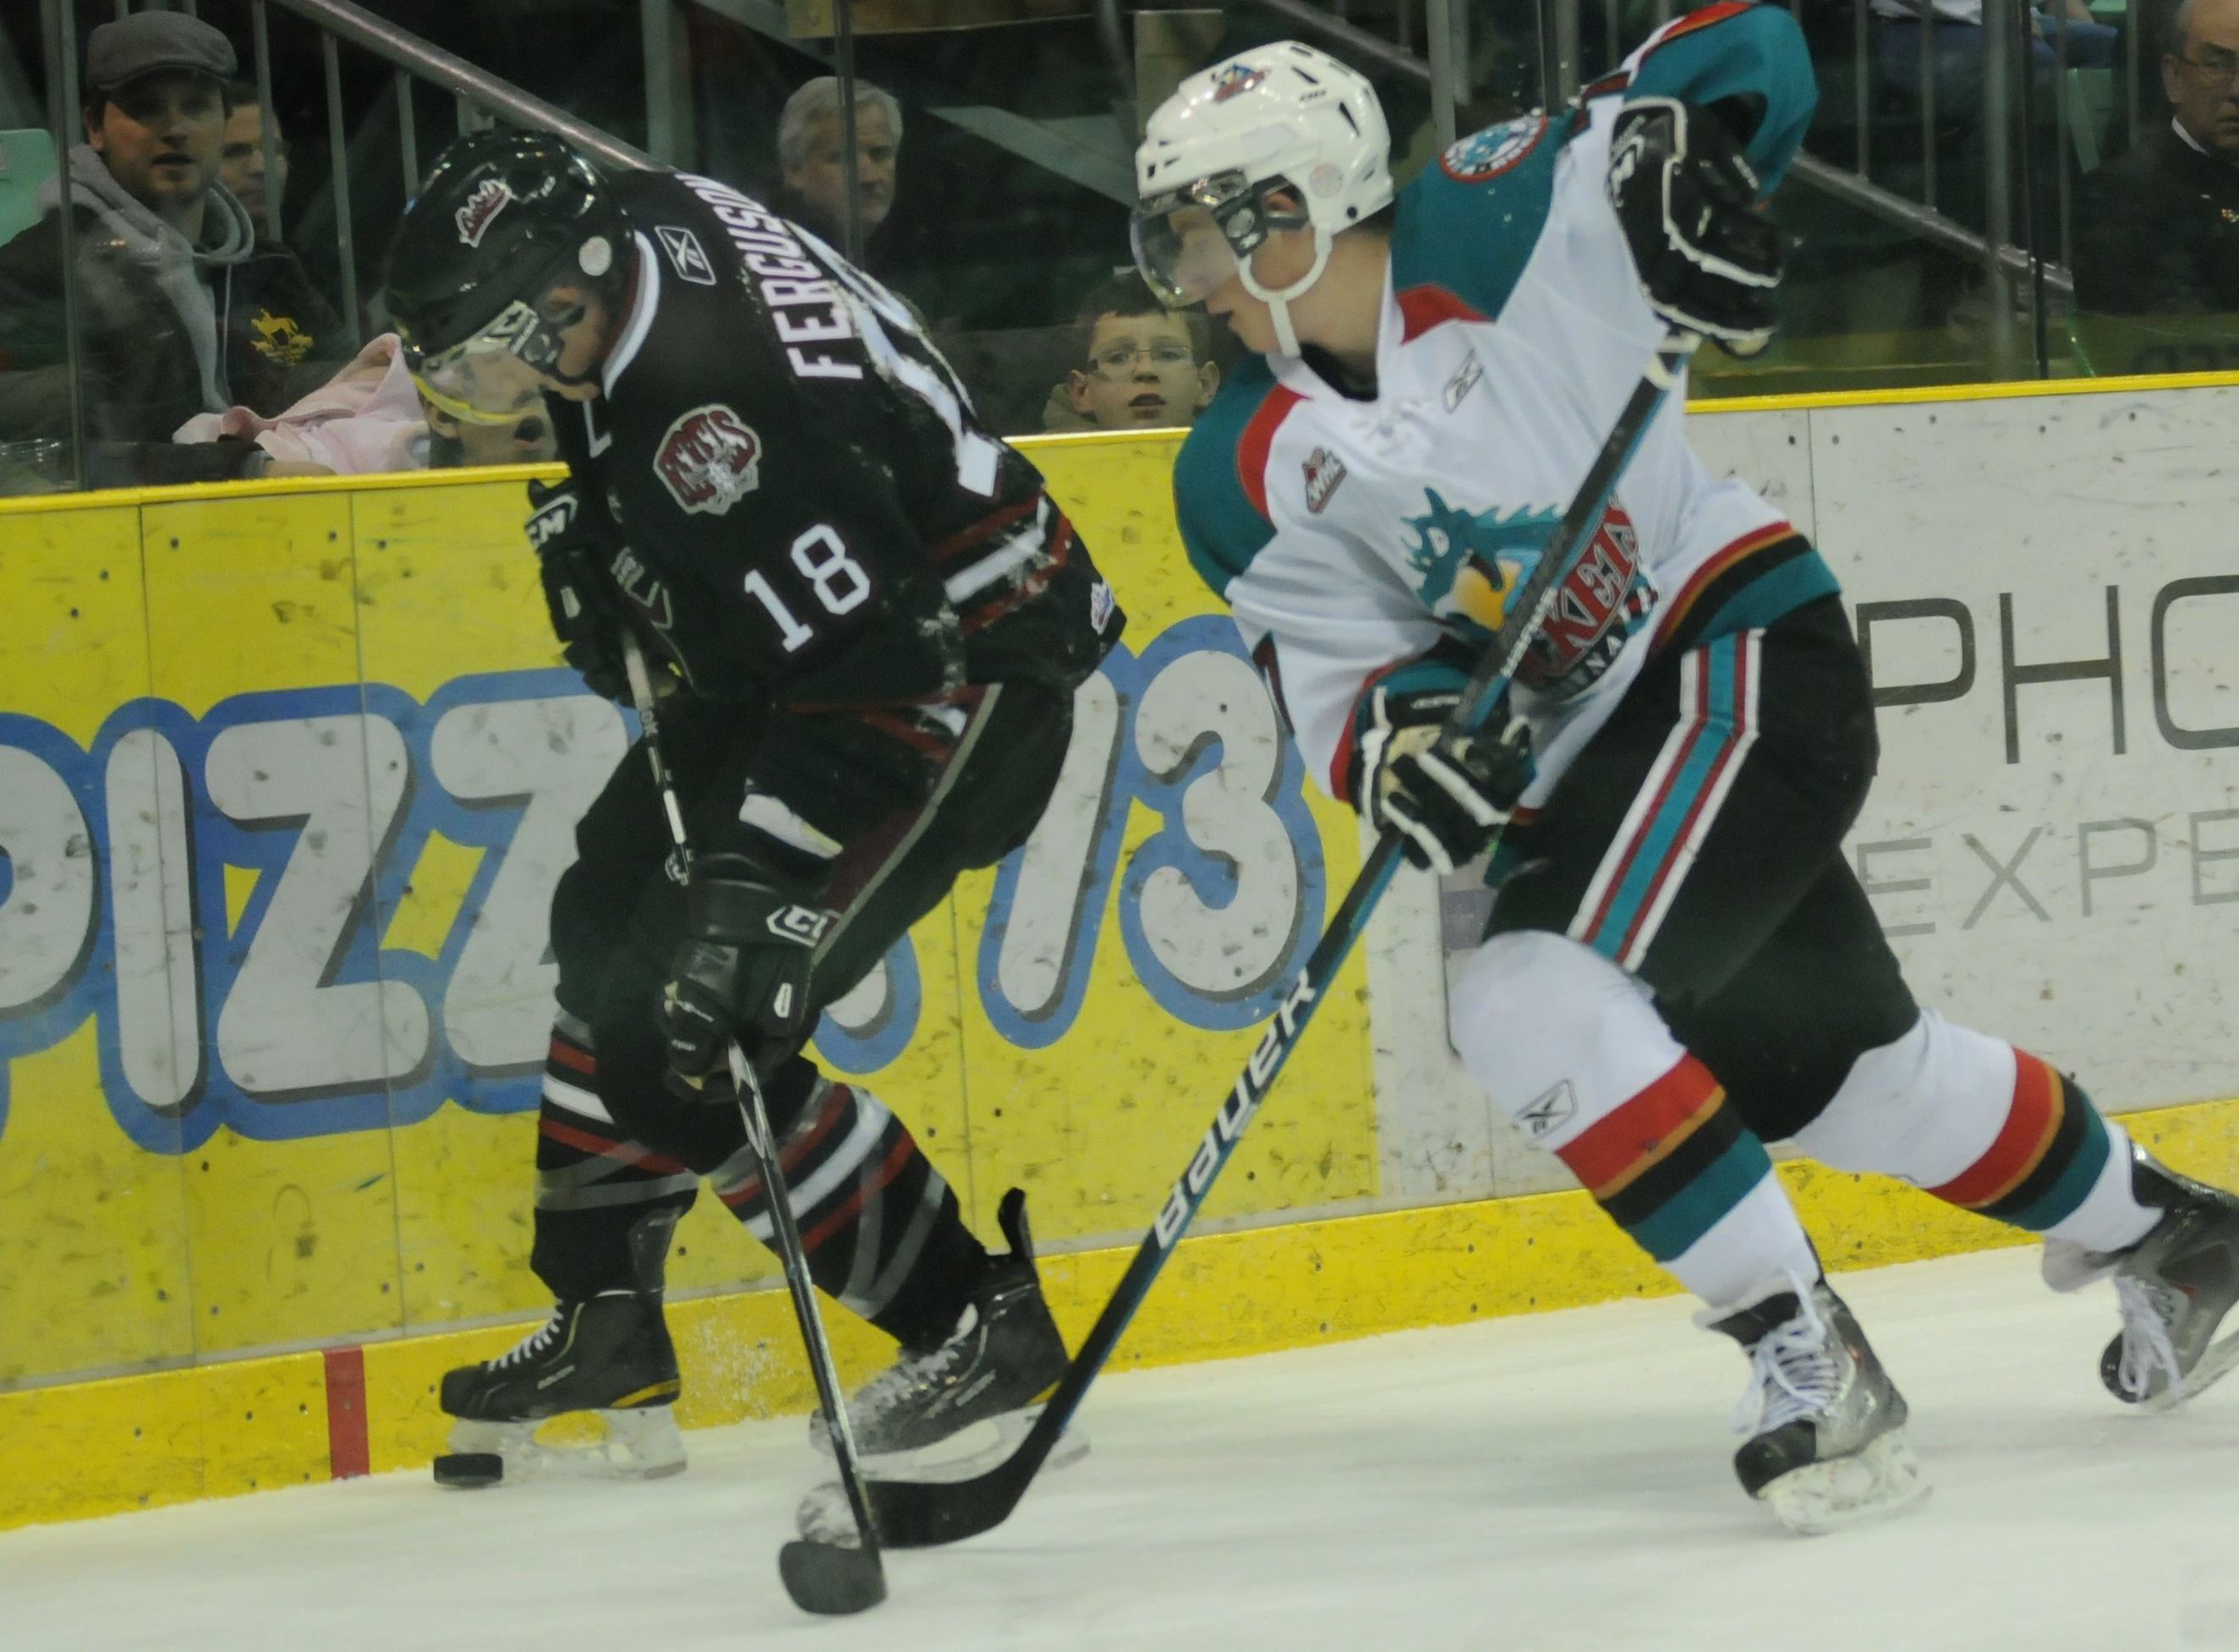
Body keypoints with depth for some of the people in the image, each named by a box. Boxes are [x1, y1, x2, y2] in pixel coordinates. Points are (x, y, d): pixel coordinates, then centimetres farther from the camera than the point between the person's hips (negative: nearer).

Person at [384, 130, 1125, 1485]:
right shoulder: (643, 224, -6)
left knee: (683, 1038, -14)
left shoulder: (717, 410, -34)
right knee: (608, 926, 20)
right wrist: (588, 521, 9)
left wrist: (758, 893, -38)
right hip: (791, 647, 11)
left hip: (966, 671, -11)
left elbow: (870, 677, -36)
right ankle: (605, 1321, 31)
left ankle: (985, 1328, -5)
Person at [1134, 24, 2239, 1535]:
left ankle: (1806, 1356, -18)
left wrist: (1686, 150, -28)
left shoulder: (1502, 226, -16)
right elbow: (1333, 677, -4)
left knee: (1539, 1002, -25)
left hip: (1745, 651, -8)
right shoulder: (1245, 481, -1)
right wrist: (1396, 731, -25)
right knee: (1836, 1067, 19)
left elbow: (1743, 46, -9)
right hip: (1585, 757, 8)